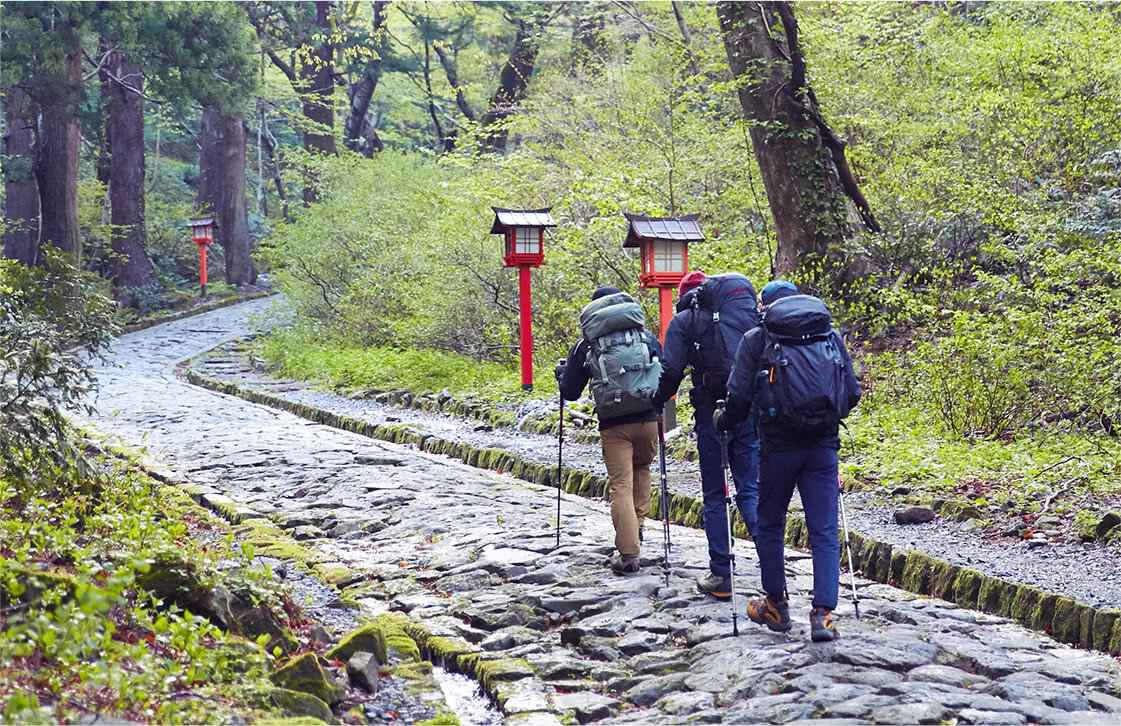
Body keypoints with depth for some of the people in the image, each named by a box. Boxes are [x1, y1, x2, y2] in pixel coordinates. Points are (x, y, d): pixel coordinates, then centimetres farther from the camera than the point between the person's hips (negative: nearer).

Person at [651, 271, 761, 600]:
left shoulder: (684, 320, 3)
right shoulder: (750, 314, 14)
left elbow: (672, 370, -6)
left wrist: (657, 402, 8)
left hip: (712, 414, -3)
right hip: (751, 412, 3)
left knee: (714, 496, 7)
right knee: (750, 491, 10)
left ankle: (721, 575, 7)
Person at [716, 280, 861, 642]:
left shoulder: (756, 340, 1)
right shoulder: (831, 335, 11)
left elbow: (739, 397, -4)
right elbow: (852, 393, 11)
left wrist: (723, 421, 15)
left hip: (779, 445, -2)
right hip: (823, 445, 2)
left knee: (770, 526, 15)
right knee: (824, 531, 4)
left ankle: (776, 605, 24)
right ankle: (823, 614, -5)